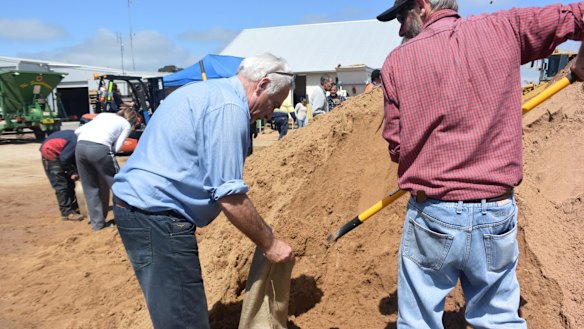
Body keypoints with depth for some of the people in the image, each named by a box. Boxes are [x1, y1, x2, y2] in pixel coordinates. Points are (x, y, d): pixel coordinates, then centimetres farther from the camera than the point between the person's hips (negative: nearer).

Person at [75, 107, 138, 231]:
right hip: (99, 149, -5)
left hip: (80, 146, 5)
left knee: (90, 186, 17)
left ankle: (97, 222, 22)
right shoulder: (126, 125, 19)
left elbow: (78, 131, 24)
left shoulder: (103, 115, 32)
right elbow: (116, 148, 6)